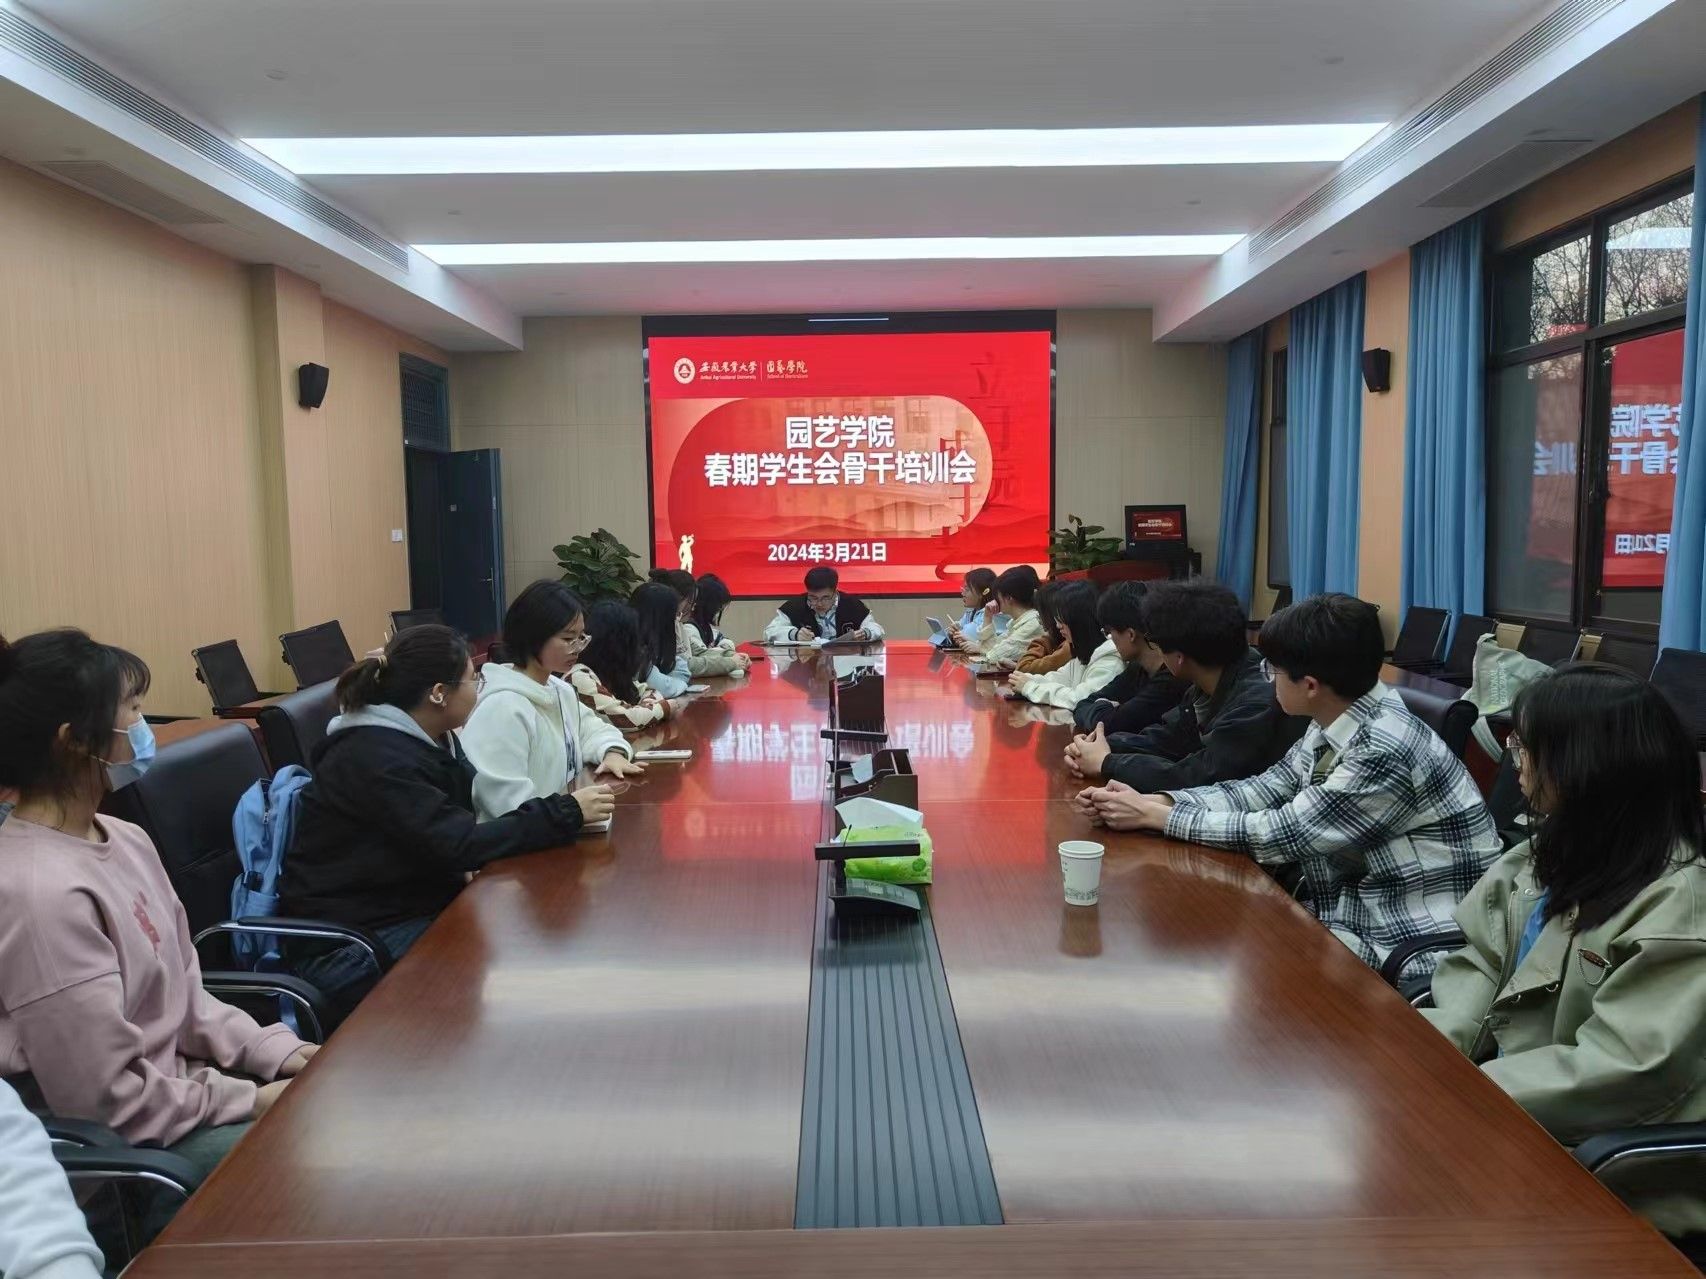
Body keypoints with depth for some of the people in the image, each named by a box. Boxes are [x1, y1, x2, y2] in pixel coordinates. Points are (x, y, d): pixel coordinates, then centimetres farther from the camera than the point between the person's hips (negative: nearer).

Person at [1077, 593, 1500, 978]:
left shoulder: (1385, 751, -27)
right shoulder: (1336, 723, -1)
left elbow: (1280, 835, -22)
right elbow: (1264, 789, 4)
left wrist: (1154, 816, -14)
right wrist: (1152, 800, -8)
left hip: (1407, 951, -7)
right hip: (1360, 908, 7)